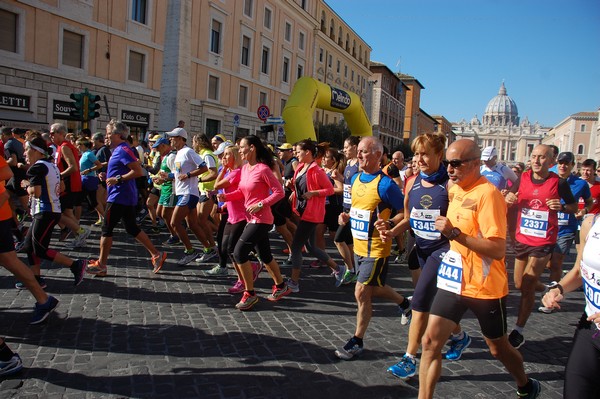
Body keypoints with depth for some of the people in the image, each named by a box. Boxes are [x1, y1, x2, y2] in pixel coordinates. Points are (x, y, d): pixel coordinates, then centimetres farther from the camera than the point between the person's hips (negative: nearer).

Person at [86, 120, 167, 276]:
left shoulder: (123, 150, -15)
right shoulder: (119, 150, 16)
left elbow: (138, 171, -23)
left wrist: (118, 179, -22)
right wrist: (108, 175, 13)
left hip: (119, 197, -10)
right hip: (127, 197, 10)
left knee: (106, 229, 0)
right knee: (132, 228, 13)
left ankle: (101, 265, 10)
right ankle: (156, 255, 12)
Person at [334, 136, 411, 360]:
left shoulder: (385, 185, -18)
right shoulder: (355, 179, 5)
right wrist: (347, 217, 1)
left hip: (376, 249, -8)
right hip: (359, 246, 8)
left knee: (362, 293, -3)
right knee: (372, 289, 22)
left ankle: (357, 342, 14)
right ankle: (404, 303, 48)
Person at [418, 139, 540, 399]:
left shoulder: (487, 193, -20)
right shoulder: (455, 189, 4)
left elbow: (498, 249, -26)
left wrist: (454, 233, -29)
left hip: (485, 286, -6)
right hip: (455, 280, 6)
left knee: (498, 348, 17)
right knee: (430, 341, -2)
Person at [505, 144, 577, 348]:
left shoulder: (558, 183, -9)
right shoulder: (523, 178, -1)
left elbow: (574, 206, 3)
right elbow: (511, 196, 13)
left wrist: (561, 207, -18)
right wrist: (509, 198, -10)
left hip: (543, 241, -5)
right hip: (522, 238, 5)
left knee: (526, 287, -8)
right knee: (519, 284, 16)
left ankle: (518, 332, 4)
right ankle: (545, 289, 51)